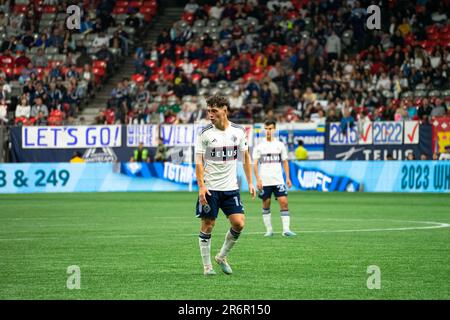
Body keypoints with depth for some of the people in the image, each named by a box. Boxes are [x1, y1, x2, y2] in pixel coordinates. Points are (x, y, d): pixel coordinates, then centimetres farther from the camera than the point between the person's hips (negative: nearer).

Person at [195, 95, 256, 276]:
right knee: (207, 225, -1)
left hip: (231, 188, 3)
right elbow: (199, 161, -6)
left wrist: (250, 183, 8)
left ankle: (222, 257, 15)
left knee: (239, 223, -6)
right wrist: (201, 186, -16)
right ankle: (207, 266, 11)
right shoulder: (205, 133, -5)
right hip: (210, 188, -2)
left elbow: (245, 157, 13)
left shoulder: (238, 131, 3)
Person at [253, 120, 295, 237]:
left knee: (284, 202, -11)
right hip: (264, 182, 0)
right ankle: (269, 230, 12)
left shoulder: (280, 145, 7)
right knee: (266, 205, 3)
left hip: (278, 180, 1)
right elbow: (255, 164, 0)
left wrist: (288, 177, 2)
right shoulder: (259, 147, 2)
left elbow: (285, 162, 11)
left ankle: (286, 229, -12)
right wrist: (258, 179, -10)